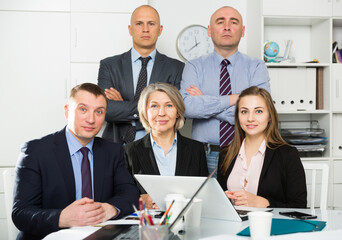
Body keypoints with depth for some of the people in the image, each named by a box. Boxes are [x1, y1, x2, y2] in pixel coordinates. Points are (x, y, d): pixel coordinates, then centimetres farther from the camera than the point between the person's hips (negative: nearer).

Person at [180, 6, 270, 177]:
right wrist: (233, 99, -12)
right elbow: (187, 107, -13)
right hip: (206, 156, 0)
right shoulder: (194, 67, 5)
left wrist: (207, 106, -9)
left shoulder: (256, 67, 4)